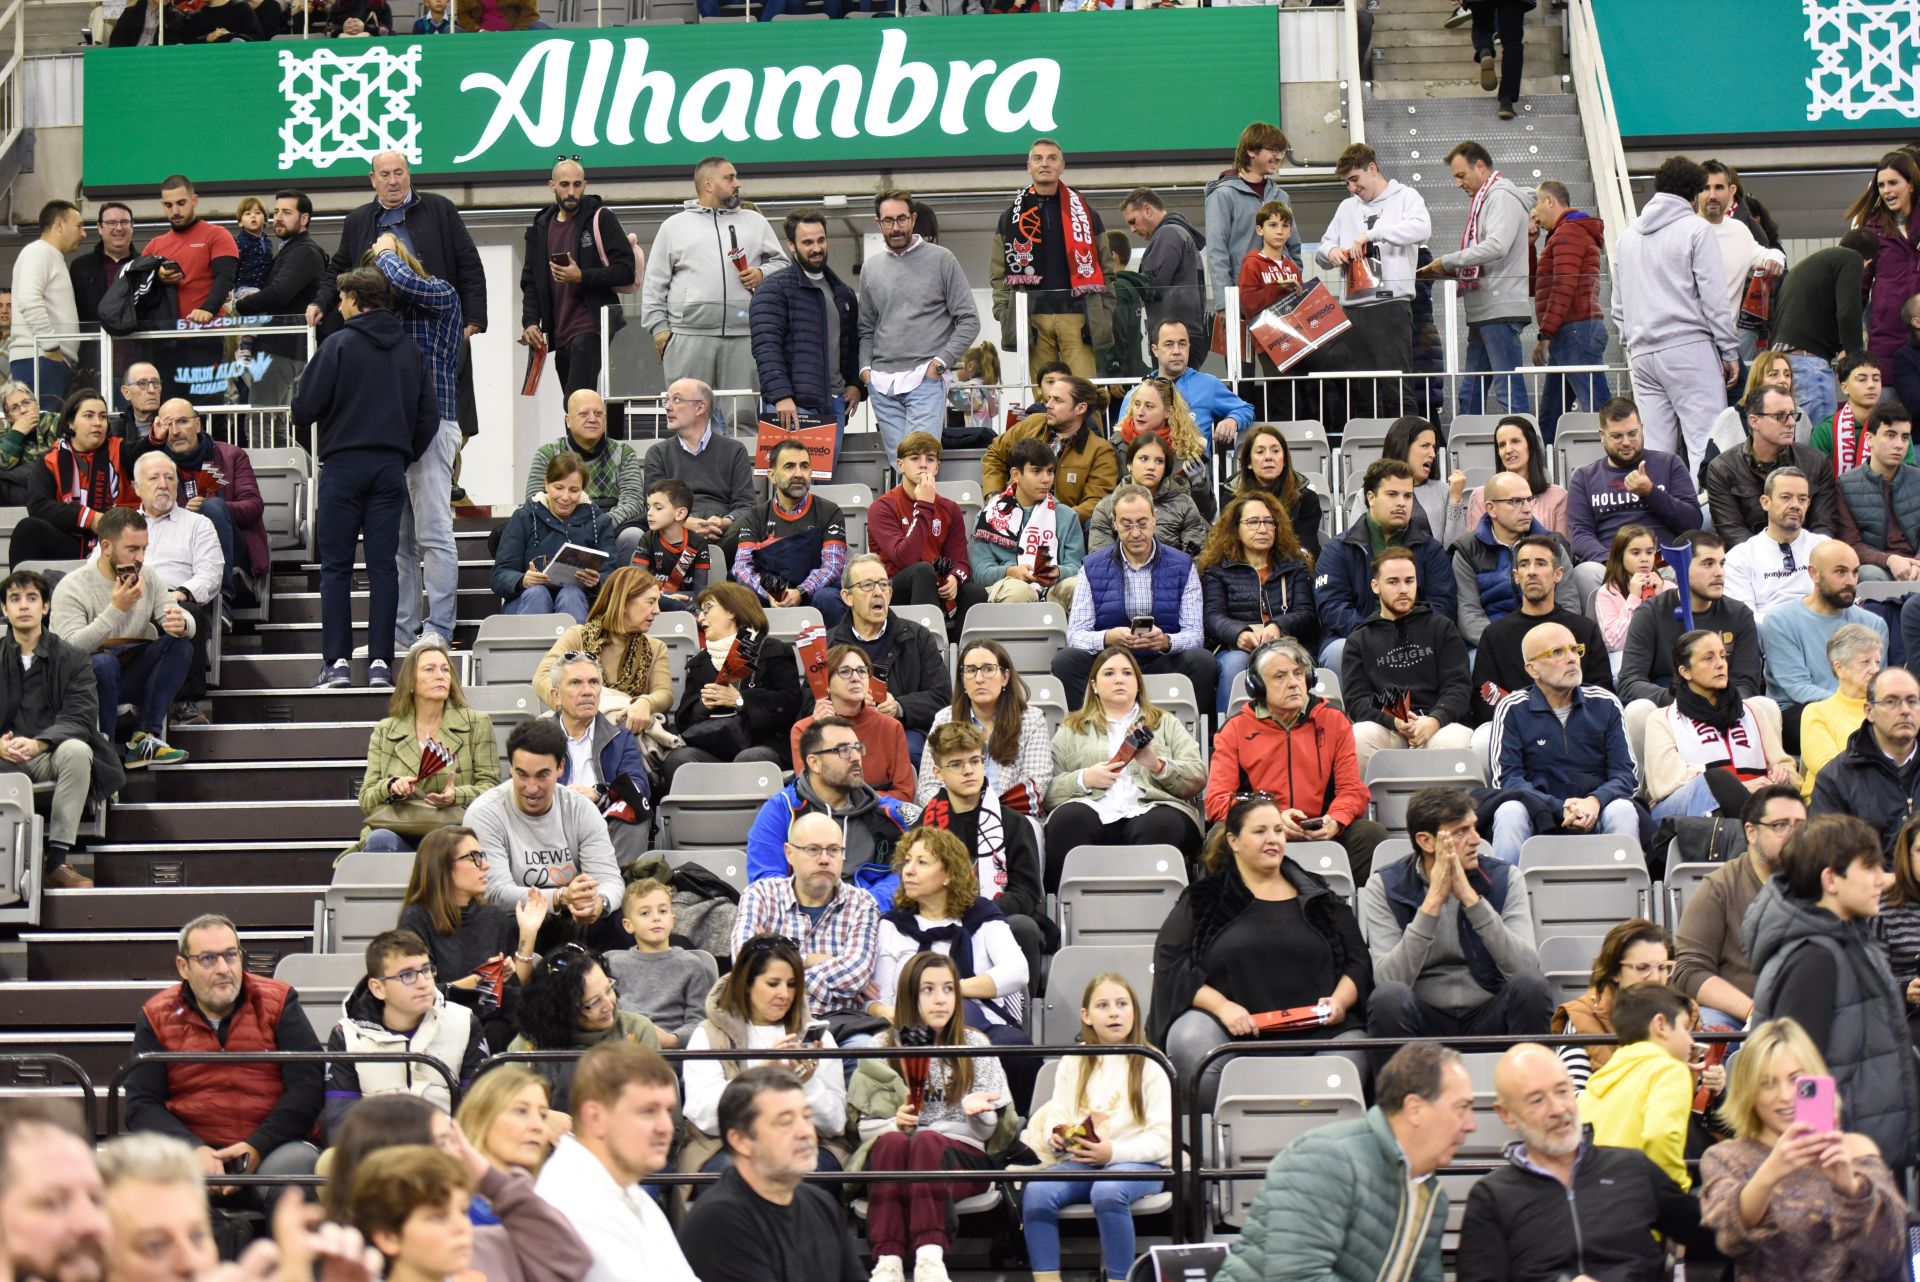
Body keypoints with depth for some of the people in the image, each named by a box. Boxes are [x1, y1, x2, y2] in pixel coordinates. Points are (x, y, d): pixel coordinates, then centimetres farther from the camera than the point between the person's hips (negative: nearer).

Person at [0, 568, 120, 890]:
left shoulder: (71, 658, 6)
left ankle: (57, 859, -31)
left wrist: (38, 743, -26)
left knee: (76, 751, -36)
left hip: (51, 756, 0)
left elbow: (81, 718, -7)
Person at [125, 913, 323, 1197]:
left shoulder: (278, 1002, 7)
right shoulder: (156, 1017, 9)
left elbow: (307, 1087, 0)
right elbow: (141, 1105, 3)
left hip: (272, 1147, 0)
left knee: (299, 1162, -34)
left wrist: (256, 1147, -14)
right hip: (190, 1149, 0)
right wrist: (194, 1150, -16)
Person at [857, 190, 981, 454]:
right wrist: (865, 367, 6)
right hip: (882, 383, 4)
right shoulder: (871, 268, 16)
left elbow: (969, 320, 2)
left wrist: (941, 362, -8)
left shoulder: (941, 259, 4)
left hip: (925, 378, -4)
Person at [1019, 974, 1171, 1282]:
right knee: (1036, 1192, -27)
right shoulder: (1074, 1066, 16)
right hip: (1079, 1162, 4)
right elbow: (1057, 1117, 16)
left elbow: (1163, 1138, -5)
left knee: (1107, 1192, -38)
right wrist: (1055, 1137, -9)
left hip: (1136, 1164, -4)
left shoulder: (1149, 1067, 2)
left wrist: (1113, 1152, -19)